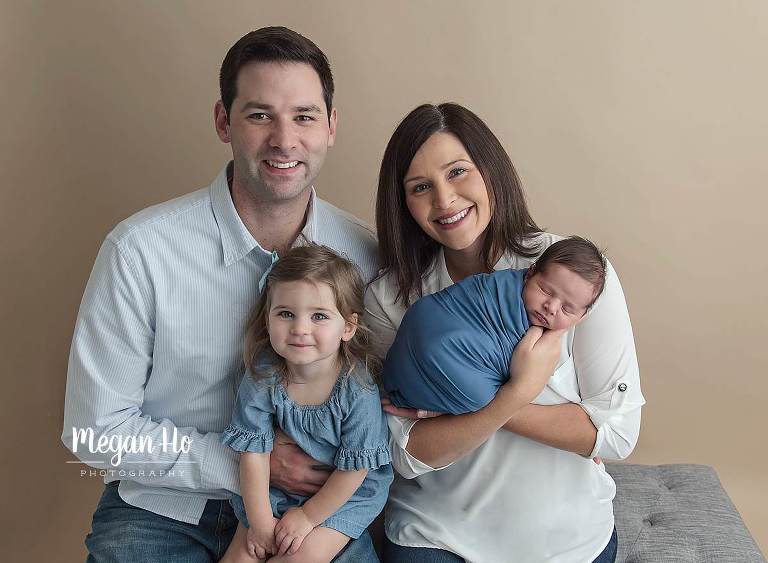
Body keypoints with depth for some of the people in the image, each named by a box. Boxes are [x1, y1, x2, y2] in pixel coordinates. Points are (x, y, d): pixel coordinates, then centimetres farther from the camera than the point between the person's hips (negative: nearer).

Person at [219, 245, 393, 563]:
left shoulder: (358, 390, -26)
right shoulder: (262, 377, -19)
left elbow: (354, 469, -17)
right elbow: (254, 452, -12)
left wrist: (308, 516, -12)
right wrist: (260, 521, -12)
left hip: (346, 496, -2)